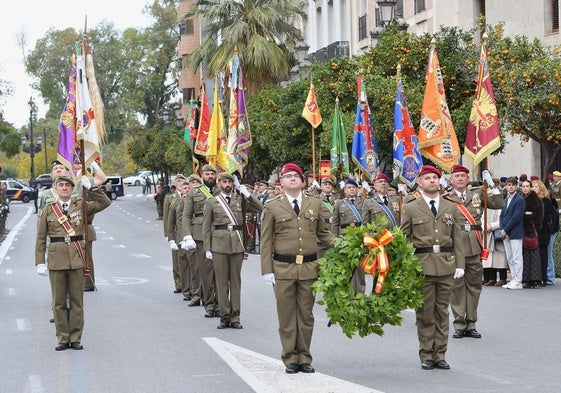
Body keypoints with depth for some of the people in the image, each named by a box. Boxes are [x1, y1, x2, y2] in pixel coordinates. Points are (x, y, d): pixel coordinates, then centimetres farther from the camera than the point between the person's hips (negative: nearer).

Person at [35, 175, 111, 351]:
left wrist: (90, 187, -8)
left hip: (77, 259, 0)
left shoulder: (81, 206, 6)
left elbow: (105, 203, -1)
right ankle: (62, 338, 11)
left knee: (77, 301, 4)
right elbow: (41, 239, 5)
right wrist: (40, 262, -2)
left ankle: (75, 338, 11)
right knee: (59, 302, 3)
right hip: (56, 260, 0)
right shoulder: (48, 210, 5)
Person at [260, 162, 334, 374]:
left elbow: (323, 233, 19)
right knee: (286, 315, 3)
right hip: (283, 268, -2)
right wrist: (267, 270, -4)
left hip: (309, 268, 2)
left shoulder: (315, 204, 10)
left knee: (306, 315, 7)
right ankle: (290, 359, 12)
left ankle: (304, 358, 16)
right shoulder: (272, 207, 3)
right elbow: (266, 241, 3)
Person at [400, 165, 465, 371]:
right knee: (425, 313, 1)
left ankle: (440, 355, 13)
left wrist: (460, 265, 4)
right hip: (422, 266, -2)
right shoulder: (410, 209, 4)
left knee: (442, 312, 6)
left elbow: (457, 238, 11)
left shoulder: (451, 208, 12)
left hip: (446, 266, 2)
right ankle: (427, 355, 9)